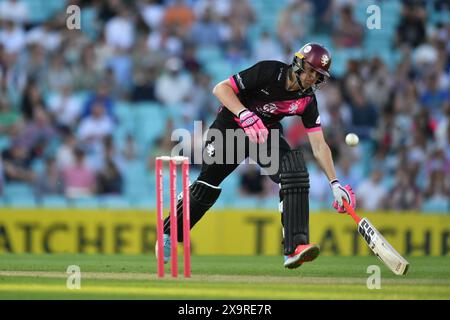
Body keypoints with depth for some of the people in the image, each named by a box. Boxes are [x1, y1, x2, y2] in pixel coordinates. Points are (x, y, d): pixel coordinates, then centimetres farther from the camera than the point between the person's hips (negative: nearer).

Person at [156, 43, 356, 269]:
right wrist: (245, 115, -39)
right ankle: (169, 235, 30)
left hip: (266, 135, 3)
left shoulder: (307, 101, -10)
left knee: (295, 170, -23)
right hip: (231, 126, -3)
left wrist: (335, 183, -18)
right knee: (207, 188, 2)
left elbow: (319, 145, -9)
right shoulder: (270, 72, -23)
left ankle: (294, 247, -28)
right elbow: (221, 89, -24)